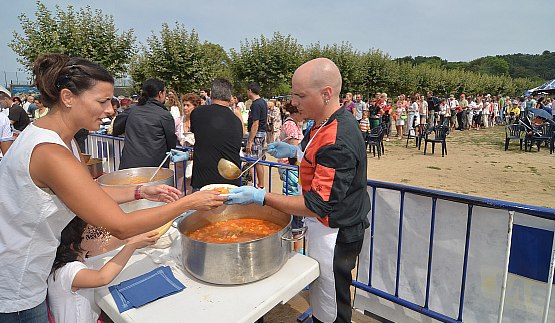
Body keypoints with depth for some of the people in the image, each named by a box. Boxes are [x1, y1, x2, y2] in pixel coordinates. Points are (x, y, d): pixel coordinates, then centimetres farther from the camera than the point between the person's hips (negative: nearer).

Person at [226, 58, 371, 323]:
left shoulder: (337, 141, -31)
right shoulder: (333, 121, 2)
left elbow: (317, 206, -30)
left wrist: (260, 197, -29)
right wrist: (295, 152, 6)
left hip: (334, 236, -9)